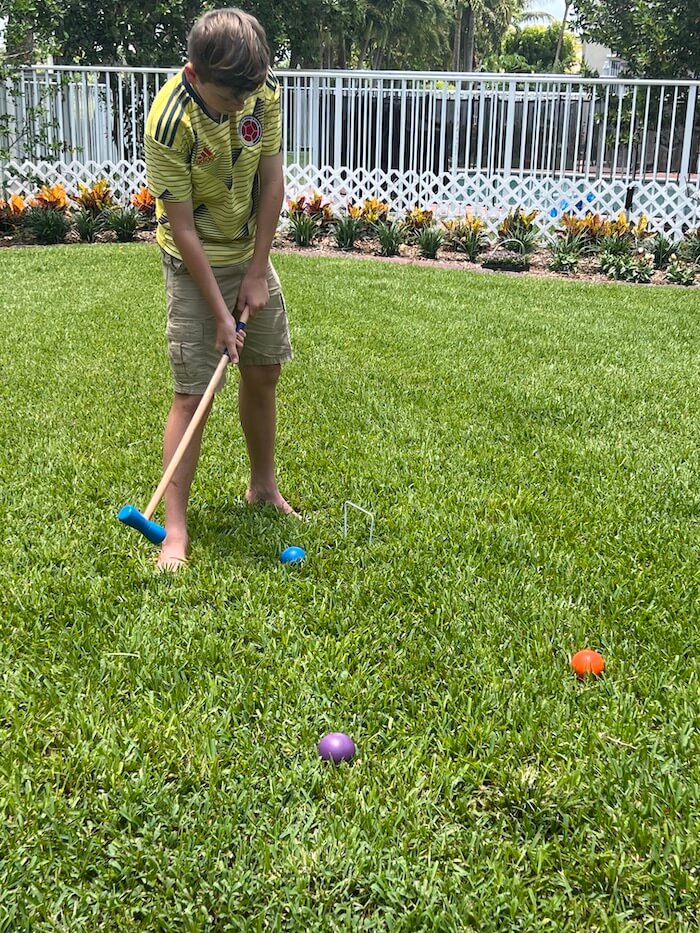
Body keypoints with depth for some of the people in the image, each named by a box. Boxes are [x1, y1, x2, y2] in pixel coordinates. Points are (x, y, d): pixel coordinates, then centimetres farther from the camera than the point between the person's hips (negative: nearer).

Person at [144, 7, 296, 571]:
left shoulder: (265, 90, -14)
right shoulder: (170, 123, -29)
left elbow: (271, 181, -7)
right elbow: (182, 228, -24)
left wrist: (257, 273, -9)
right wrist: (220, 312, -22)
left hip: (251, 253, 5)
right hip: (196, 263, -5)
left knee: (263, 373, 12)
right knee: (194, 393, -9)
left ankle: (264, 487, 32)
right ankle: (176, 531, -3)